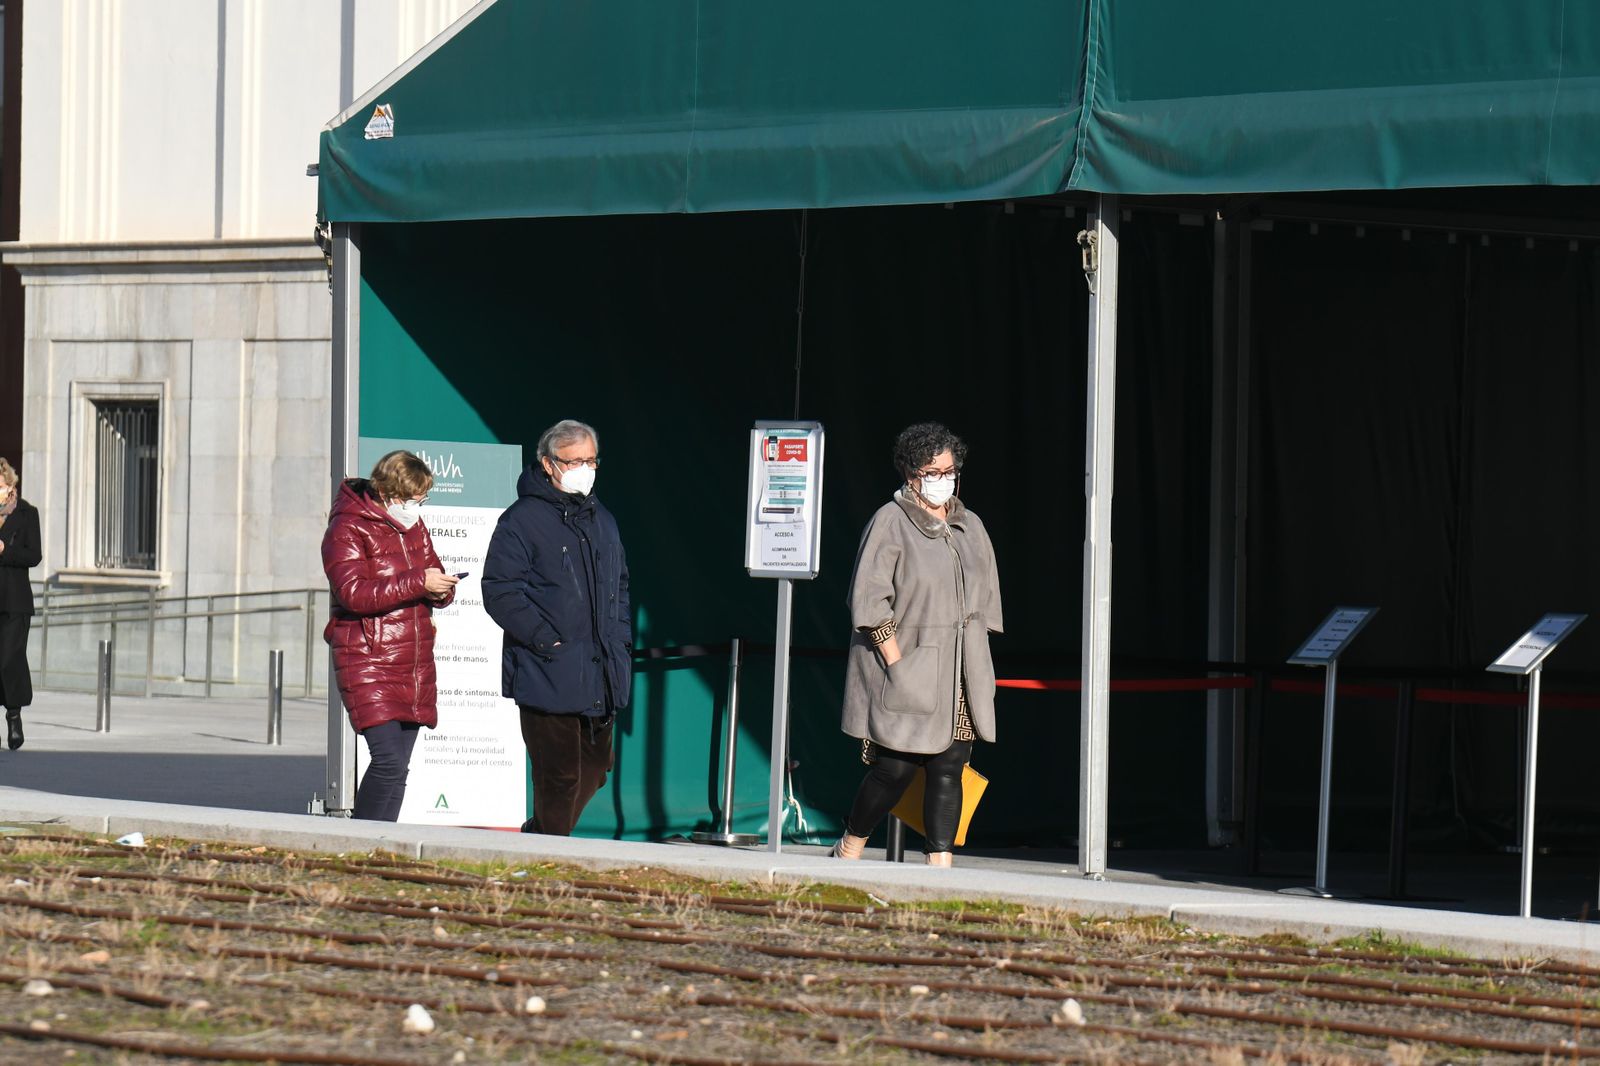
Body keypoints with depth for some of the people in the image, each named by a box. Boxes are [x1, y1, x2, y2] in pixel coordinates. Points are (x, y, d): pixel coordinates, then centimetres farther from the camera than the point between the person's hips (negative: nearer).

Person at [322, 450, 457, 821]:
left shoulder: (414, 527, 17)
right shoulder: (348, 529, -7)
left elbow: (432, 576, 23)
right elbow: (353, 592, -19)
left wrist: (441, 589, -3)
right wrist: (417, 583, -25)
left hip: (414, 667, 8)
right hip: (368, 663, -8)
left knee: (397, 767, 6)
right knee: (390, 762, -18)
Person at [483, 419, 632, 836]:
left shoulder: (602, 520, 18)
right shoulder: (522, 520, -7)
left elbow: (619, 587, 28)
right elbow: (500, 590, -12)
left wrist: (622, 642, 14)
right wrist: (546, 640, -17)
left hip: (600, 676, 8)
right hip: (549, 675, -7)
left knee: (594, 769, 13)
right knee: (560, 775, -7)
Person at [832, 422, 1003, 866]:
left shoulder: (969, 526, 15)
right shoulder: (890, 523, -5)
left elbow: (986, 597, 21)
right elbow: (869, 598, -11)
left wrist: (974, 660, 11)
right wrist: (895, 660, -16)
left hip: (959, 676, 6)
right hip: (908, 674, -6)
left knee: (949, 767, -1)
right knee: (896, 768, -6)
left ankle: (940, 864, -2)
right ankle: (847, 852, 12)